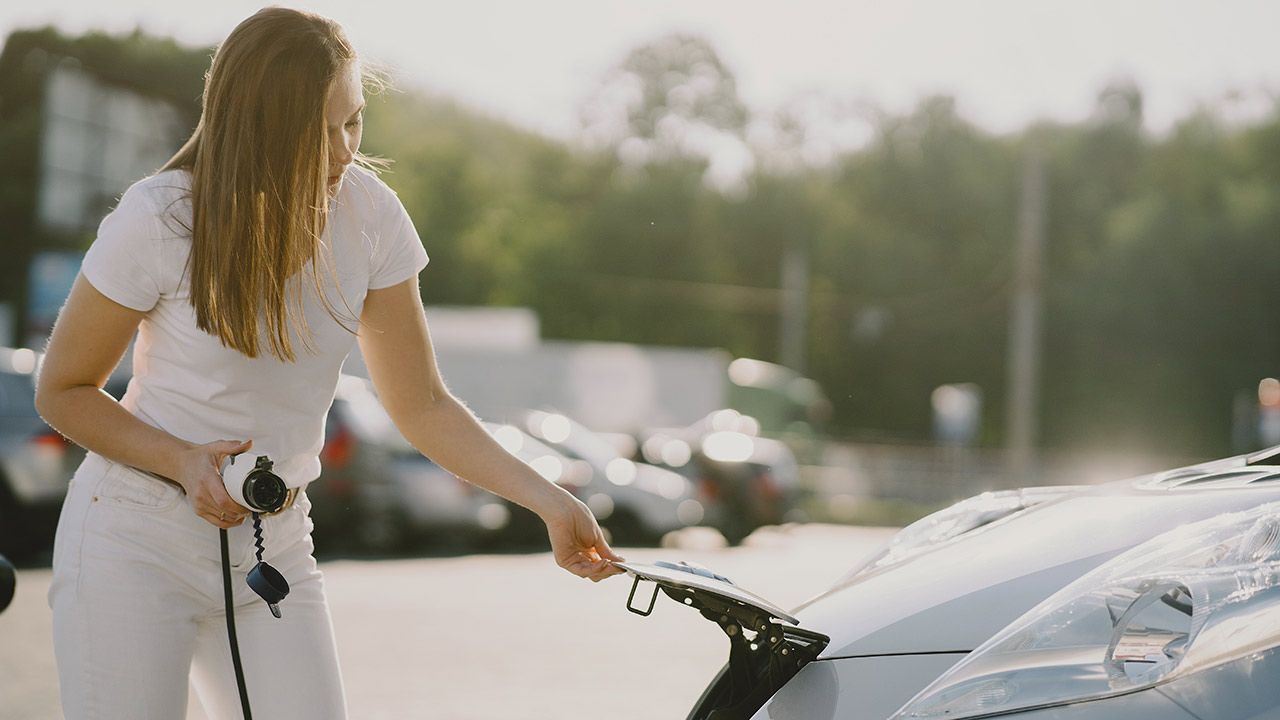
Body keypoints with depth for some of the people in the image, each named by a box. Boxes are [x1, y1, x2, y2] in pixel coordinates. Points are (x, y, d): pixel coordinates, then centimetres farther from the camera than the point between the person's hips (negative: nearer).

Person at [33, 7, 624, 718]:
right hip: (134, 540, -3)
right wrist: (184, 462, -19)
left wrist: (548, 500, -10)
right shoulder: (159, 219, -15)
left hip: (273, 547, 3)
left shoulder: (367, 213, -6)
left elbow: (421, 405, 0)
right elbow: (61, 391, -4)